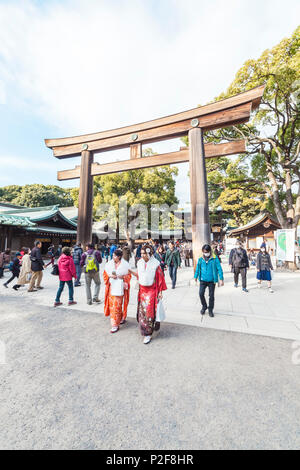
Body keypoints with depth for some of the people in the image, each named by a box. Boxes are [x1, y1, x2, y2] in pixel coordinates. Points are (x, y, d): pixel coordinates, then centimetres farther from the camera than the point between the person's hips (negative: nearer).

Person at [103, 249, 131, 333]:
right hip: (111, 287, 3)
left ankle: (116, 325, 16)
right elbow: (105, 274, 8)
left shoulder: (125, 264, -6)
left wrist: (122, 277, -19)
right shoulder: (109, 264, 2)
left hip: (120, 287, -3)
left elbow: (128, 276, 0)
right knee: (112, 305, 6)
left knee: (118, 305, 1)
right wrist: (110, 276, -12)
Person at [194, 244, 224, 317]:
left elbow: (219, 269, -8)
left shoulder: (215, 259, -10)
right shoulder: (200, 259, -1)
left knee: (211, 295, 9)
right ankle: (204, 306, 22)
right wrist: (196, 276, 16)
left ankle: (210, 310, 29)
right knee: (201, 293, -6)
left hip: (212, 281, -1)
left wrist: (221, 279, -11)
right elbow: (197, 268, 10)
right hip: (203, 280, 2)